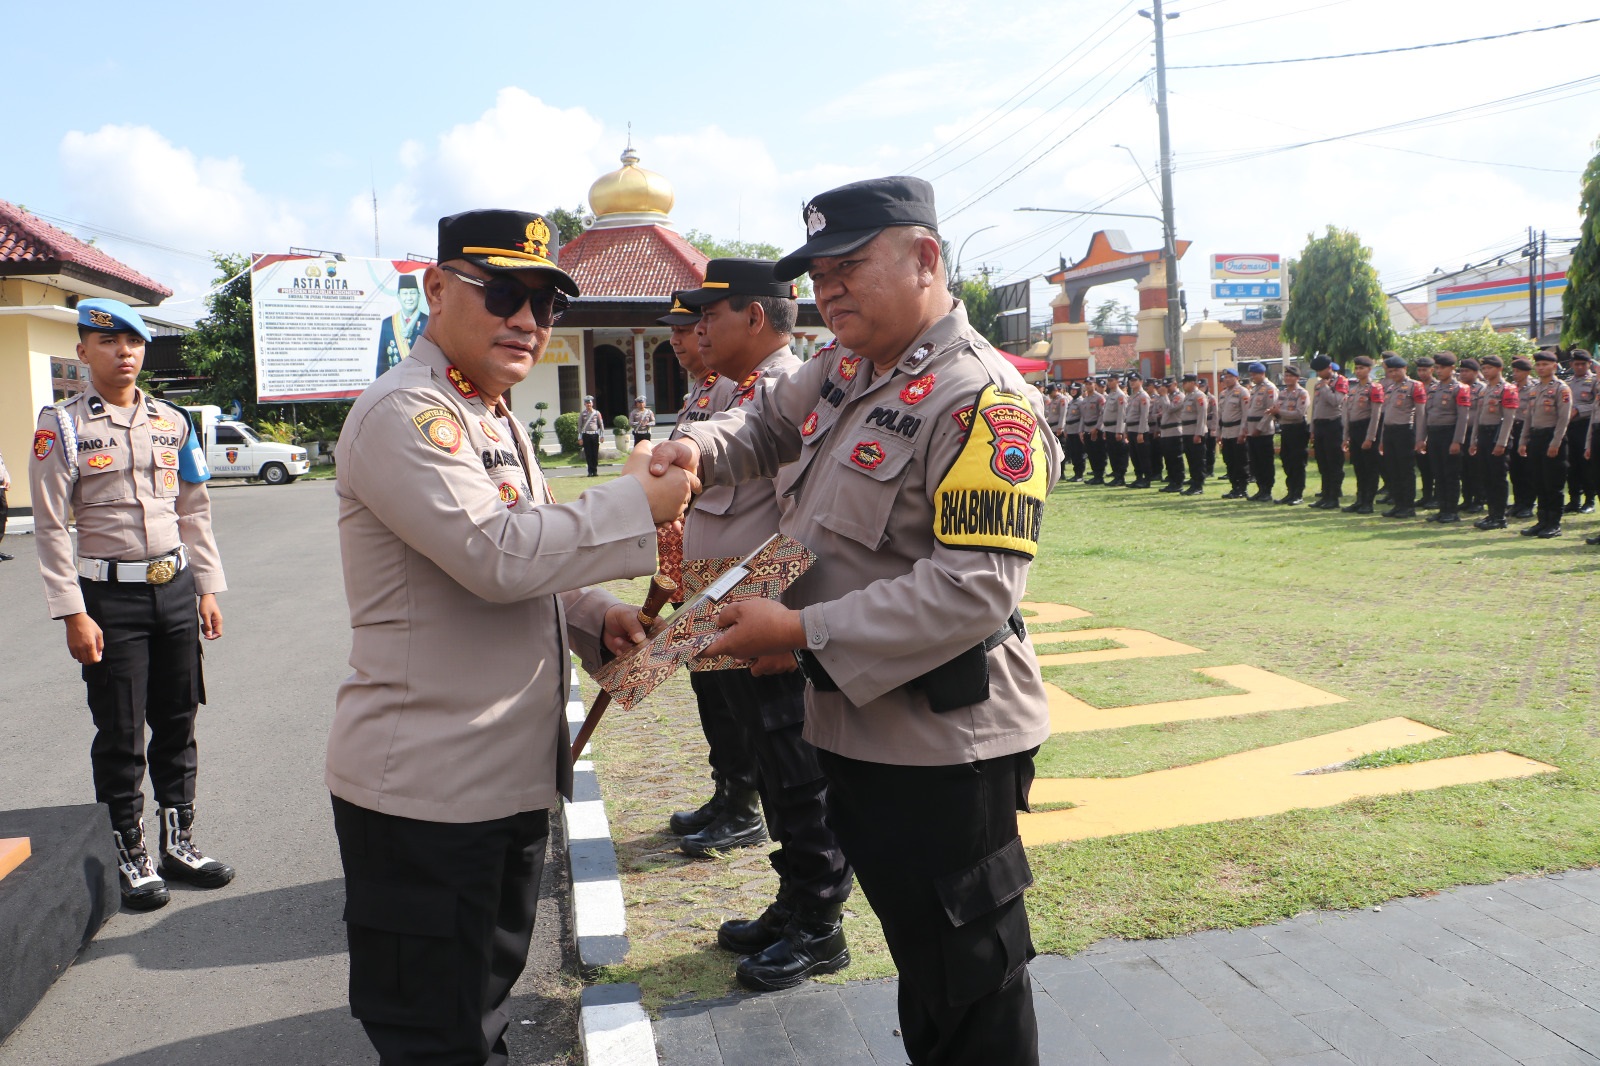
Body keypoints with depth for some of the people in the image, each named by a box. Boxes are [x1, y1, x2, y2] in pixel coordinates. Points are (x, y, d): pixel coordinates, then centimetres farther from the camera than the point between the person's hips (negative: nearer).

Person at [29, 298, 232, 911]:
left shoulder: (173, 422, 8)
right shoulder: (63, 425, -5)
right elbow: (50, 526, -7)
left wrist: (207, 590, 8)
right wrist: (73, 614, -12)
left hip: (175, 586, 4)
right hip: (111, 594, -4)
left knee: (178, 723, 11)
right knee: (121, 735, 3)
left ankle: (178, 840, 25)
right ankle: (128, 856, 19)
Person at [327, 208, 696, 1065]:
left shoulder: (494, 418, 15)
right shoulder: (403, 413, -16)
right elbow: (496, 554, -28)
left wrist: (595, 617, 3)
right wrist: (636, 503, -17)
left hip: (510, 778, 9)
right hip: (422, 790, -9)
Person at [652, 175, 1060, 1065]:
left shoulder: (983, 400, -19)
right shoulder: (846, 371, 7)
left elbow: (975, 586, -27)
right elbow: (769, 423, 23)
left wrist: (804, 632, -26)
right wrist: (698, 449, 0)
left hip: (944, 747, -8)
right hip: (859, 726, 8)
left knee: (972, 989, 8)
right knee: (919, 959, 25)